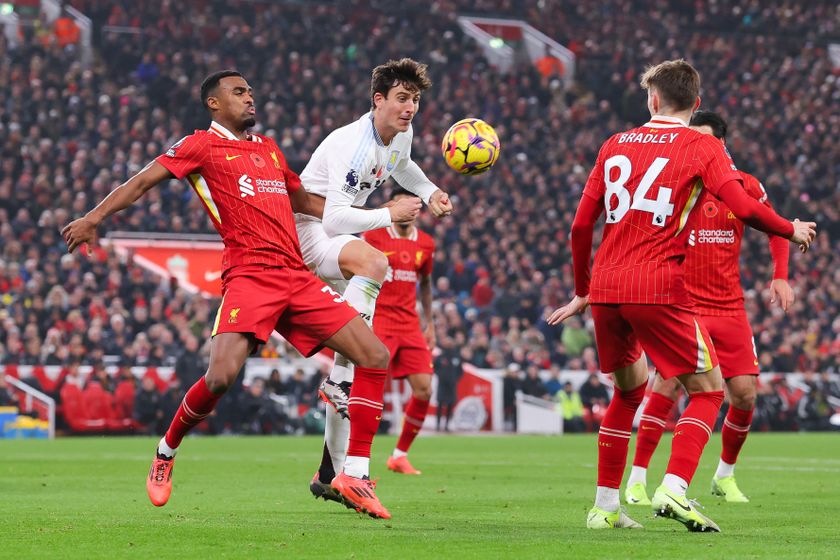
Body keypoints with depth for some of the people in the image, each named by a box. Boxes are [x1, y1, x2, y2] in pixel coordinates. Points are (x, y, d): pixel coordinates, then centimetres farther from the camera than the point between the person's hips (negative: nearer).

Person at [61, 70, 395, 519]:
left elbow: (303, 200, 38)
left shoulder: (269, 149, 25)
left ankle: (355, 475, 0)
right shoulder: (203, 145, 6)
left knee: (376, 357, -4)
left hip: (297, 277, 6)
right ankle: (166, 452, 5)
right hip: (249, 276, -6)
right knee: (222, 373, -25)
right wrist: (94, 218, -11)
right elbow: (143, 181, 1)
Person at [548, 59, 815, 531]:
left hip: (605, 286, 5)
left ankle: (605, 506, 19)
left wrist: (583, 292, 25)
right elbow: (745, 208, -12)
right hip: (658, 289, -5)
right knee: (709, 391, 5)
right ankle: (674, 489, -15)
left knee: (629, 390, 23)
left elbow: (582, 225, 14)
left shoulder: (615, 146, 14)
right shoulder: (702, 147, 1)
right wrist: (792, 231, 7)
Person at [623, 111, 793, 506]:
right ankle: (637, 480, -10)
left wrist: (780, 275, 4)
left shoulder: (745, 186, 1)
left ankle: (725, 476, 23)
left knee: (744, 394, 0)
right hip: (683, 303, -3)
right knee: (668, 384, -18)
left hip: (730, 307, 3)